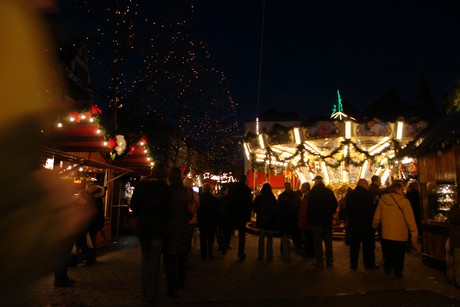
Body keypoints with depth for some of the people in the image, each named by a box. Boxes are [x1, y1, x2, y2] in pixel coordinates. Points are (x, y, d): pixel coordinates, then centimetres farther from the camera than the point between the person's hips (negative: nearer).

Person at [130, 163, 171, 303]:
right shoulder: (163, 187, -10)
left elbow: (133, 205, 0)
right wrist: (163, 219, 6)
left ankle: (144, 290, 28)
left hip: (142, 226, 4)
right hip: (158, 226, -3)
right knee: (154, 259, 7)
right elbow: (167, 208, -12)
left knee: (144, 256, 19)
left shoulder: (141, 184, 0)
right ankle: (151, 293, 13)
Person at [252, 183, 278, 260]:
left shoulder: (258, 197, -8)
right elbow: (276, 209, -4)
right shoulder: (273, 198, -9)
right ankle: (269, 255, 10)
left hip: (261, 220, 1)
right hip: (270, 221, -1)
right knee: (269, 239, 9)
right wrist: (275, 219, 9)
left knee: (261, 238, 10)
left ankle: (260, 255, 12)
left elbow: (254, 208, -4)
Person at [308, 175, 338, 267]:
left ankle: (319, 261, 6)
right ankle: (329, 260, 19)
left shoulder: (312, 192, -10)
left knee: (317, 241, 3)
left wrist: (310, 219, -2)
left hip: (316, 220, -4)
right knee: (328, 240, 13)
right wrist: (330, 213, 12)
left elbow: (310, 207, -10)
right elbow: (335, 204, 2)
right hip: (327, 220, 4)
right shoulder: (329, 191, 0)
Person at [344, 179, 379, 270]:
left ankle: (353, 264, 15)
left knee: (354, 245, 11)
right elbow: (371, 210, -16)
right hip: (366, 224, -4)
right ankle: (369, 264, 19)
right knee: (368, 245, 9)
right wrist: (372, 223, -6)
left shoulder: (350, 194, 2)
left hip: (353, 225, 4)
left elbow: (347, 209, 7)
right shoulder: (367, 194, -14)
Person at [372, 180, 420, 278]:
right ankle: (398, 272, 27)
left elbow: (377, 216, 2)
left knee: (387, 255, 22)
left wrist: (374, 226, 19)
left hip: (386, 234, 3)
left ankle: (387, 269, 34)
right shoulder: (404, 201, -16)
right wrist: (414, 233, -9)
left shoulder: (383, 199, -6)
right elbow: (410, 219, -15)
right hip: (400, 235, -3)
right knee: (398, 256, 16)